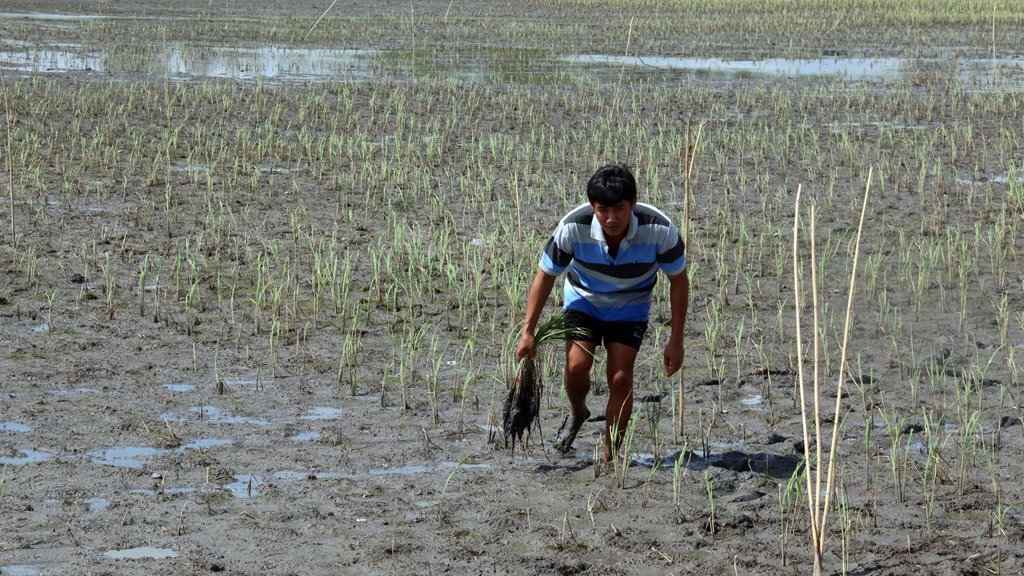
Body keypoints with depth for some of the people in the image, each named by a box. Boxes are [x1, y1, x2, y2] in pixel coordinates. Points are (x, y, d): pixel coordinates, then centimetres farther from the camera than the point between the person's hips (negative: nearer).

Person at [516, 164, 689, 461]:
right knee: (577, 364, -20)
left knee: (620, 378, -13)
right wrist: (527, 332, -13)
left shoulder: (660, 230, -30)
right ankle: (577, 413, 15)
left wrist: (676, 341, -11)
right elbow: (545, 276, -14)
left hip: (630, 306, 0)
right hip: (584, 299, 0)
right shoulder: (573, 227, -30)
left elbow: (678, 281, -13)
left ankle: (610, 456, 2)